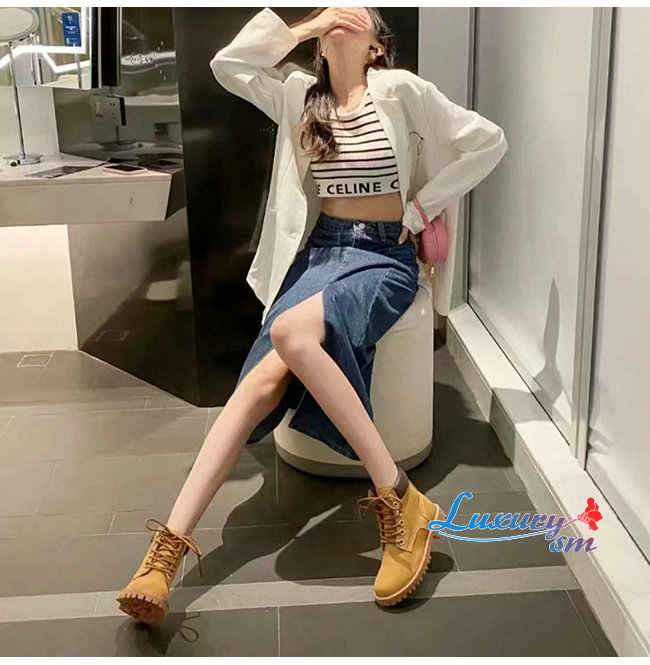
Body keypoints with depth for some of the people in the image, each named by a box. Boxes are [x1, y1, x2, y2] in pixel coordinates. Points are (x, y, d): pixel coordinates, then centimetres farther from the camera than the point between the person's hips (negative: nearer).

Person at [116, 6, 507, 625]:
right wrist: (304, 23, 1)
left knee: (291, 332, -35)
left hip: (385, 256, -4)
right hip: (321, 249, 4)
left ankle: (400, 499, -30)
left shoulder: (401, 88, 1)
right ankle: (170, 541, -29)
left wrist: (424, 204, 1)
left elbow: (489, 140, 2)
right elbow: (227, 65, 2)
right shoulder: (301, 96, 14)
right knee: (267, 375, -23)